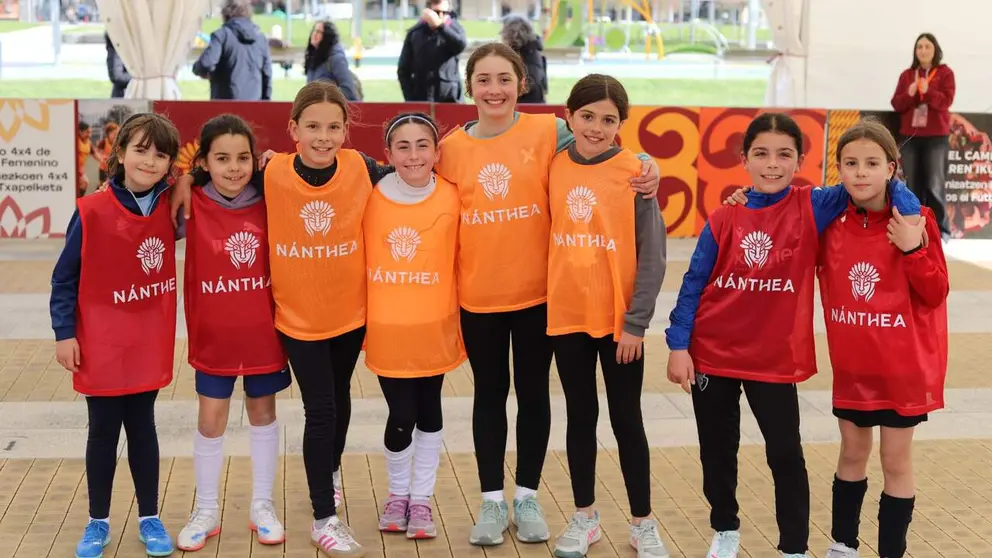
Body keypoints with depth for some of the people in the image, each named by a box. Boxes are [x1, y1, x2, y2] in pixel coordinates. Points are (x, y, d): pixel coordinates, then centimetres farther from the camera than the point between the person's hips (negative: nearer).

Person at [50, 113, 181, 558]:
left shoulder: (170, 209, -4)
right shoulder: (91, 212, -13)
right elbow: (65, 277, -7)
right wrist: (64, 333, -10)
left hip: (150, 344, 2)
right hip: (101, 346, -2)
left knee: (142, 428, 13)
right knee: (103, 431, 9)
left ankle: (149, 519, 24)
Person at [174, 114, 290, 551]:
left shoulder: (268, 203, -6)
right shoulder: (192, 206, -11)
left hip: (263, 331, 1)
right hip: (213, 334, -1)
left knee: (263, 414, 14)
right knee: (211, 420, 8)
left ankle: (262, 506, 29)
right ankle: (206, 510, 26)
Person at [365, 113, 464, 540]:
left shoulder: (451, 198, -7)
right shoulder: (370, 197, -7)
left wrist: (462, 319, 0)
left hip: (434, 328, 1)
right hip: (386, 329, -1)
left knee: (429, 411, 12)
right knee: (401, 417, 0)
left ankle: (421, 498, 30)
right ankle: (398, 493, 26)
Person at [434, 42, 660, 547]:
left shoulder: (548, 132, -6)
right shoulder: (452, 148, -1)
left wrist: (645, 164, -24)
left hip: (538, 291, -1)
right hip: (478, 296, 1)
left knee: (533, 393, 11)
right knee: (489, 393, 12)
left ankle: (528, 497, 25)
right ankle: (492, 500, 24)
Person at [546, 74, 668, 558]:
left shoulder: (635, 172, -10)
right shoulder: (554, 167, 0)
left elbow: (652, 255, -9)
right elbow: (549, 237, 8)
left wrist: (636, 321, -12)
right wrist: (553, 297, 1)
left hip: (619, 318, -3)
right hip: (566, 314, 3)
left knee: (626, 420, 7)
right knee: (580, 416, 14)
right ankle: (584, 517, 27)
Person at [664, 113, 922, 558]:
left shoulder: (812, 208, -7)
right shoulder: (724, 218, -4)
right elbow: (694, 283, -1)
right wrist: (678, 345, -5)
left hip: (774, 358, -2)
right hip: (712, 354, 2)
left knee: (785, 454, 4)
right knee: (716, 450, 15)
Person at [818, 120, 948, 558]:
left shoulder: (913, 221, -13)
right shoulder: (832, 222, -3)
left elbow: (935, 293, -11)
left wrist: (913, 249, -27)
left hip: (903, 366, -4)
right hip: (851, 364, 4)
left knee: (896, 463, 7)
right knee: (852, 454, 17)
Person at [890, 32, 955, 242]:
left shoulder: (945, 73, 3)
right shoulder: (906, 75, 12)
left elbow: (946, 101, -8)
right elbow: (896, 104, 6)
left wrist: (928, 91, -23)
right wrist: (909, 94, -13)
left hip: (936, 137, -3)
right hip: (910, 136, 3)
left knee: (934, 186, -8)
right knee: (914, 186, 3)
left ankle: (941, 230, 0)